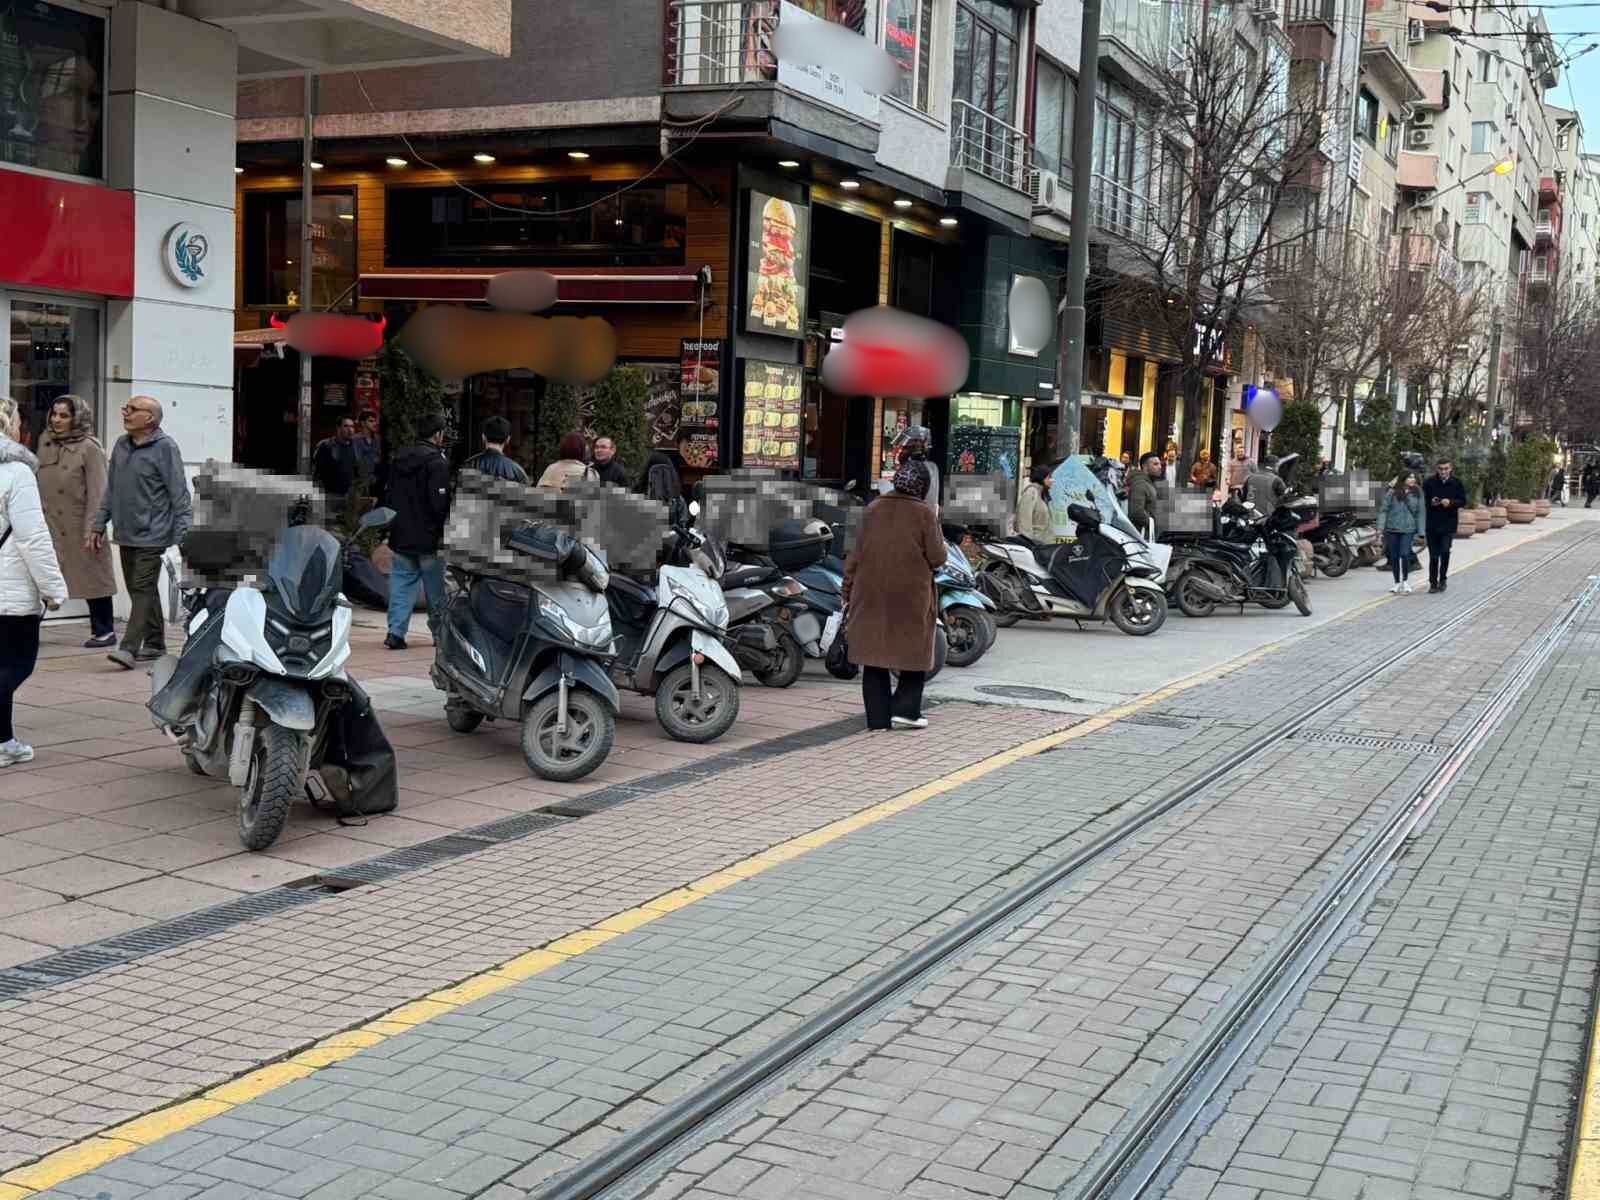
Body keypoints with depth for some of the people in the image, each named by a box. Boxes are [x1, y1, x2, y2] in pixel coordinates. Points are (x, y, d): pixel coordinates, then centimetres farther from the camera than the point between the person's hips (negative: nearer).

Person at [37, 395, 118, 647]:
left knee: (93, 576, 2)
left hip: (81, 526, -5)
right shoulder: (46, 444, 11)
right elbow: (41, 486, 14)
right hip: (53, 525, 5)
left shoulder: (89, 448, -8)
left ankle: (104, 631, 10)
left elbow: (97, 491, -12)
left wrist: (92, 528, -16)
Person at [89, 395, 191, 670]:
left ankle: (129, 647, -12)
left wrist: (181, 536, -16)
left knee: (143, 589, -9)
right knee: (139, 590, 13)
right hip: (125, 534, 7)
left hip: (152, 535, -7)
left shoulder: (165, 448, -10)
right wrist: (98, 526, 15)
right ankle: (155, 644, 23)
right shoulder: (121, 446, 12)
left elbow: (179, 495, -12)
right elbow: (110, 490, 19)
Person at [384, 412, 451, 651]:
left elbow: (390, 496, 14)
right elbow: (440, 502, -19)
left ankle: (396, 631, -1)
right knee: (436, 587, 7)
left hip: (401, 535, 6)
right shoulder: (437, 462, -14)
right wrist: (444, 530, -6)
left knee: (402, 582, 8)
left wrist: (393, 527, 18)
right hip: (429, 537, -6)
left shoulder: (399, 459, 10)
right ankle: (440, 632, 16)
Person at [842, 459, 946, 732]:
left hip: (871, 595, 3)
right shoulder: (924, 514, -8)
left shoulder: (873, 510, 4)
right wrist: (939, 543, 12)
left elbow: (856, 555, 5)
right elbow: (937, 558, -9)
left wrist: (848, 592, 11)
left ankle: (878, 717, 7)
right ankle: (905, 710, 3)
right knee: (914, 651, 12)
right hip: (912, 597, -3)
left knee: (874, 651, 8)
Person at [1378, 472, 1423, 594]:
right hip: (1392, 529, 0)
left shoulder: (1417, 494, 6)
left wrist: (1420, 532, 8)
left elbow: (1419, 514, 10)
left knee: (1405, 554, -14)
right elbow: (1383, 510, -1)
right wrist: (1380, 527, -8)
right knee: (1394, 557, 6)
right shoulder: (1392, 493, -2)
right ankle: (1397, 583, 21)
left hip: (1408, 530, 0)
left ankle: (1404, 581, 5)